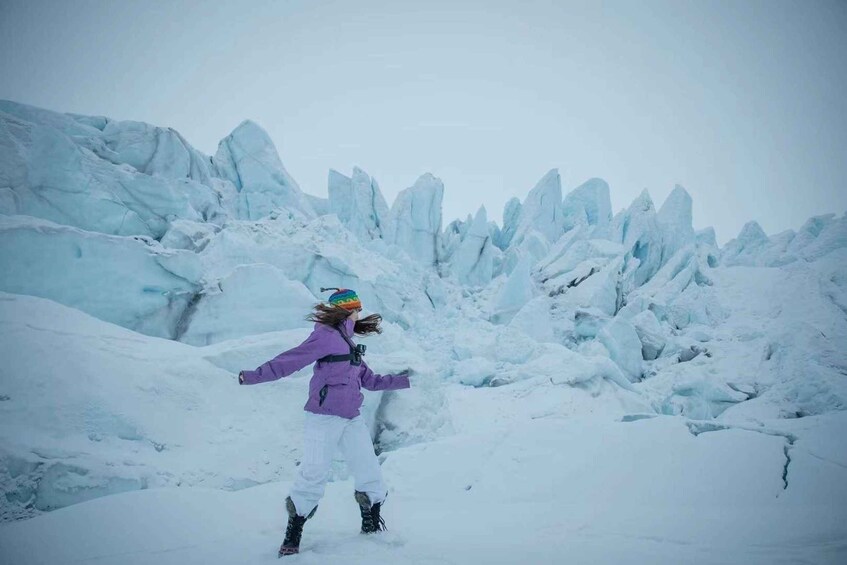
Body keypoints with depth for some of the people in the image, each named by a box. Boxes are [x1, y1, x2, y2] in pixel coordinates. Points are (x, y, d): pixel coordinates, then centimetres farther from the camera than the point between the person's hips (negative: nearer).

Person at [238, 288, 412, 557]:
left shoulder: (349, 343, 17)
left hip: (351, 419, 8)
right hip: (323, 417, -8)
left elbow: (369, 380, 21)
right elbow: (291, 360, -14)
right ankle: (292, 537, 7)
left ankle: (372, 527, 26)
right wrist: (255, 376, -20)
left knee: (370, 474, 9)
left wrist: (405, 380, 23)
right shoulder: (326, 336, -9)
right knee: (314, 475, -9)